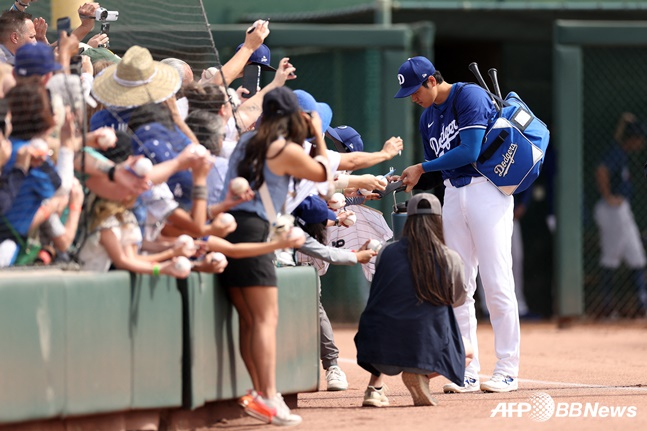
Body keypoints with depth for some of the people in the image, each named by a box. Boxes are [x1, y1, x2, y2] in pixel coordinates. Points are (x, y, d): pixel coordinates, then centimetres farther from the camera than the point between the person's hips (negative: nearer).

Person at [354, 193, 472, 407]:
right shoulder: (450, 259, -3)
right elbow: (458, 299, 16)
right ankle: (421, 374, -2)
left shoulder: (387, 253, 2)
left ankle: (375, 388, 17)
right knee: (467, 351, 29)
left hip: (381, 352, 3)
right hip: (426, 347, -3)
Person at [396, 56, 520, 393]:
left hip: (487, 191, -8)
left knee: (497, 283, -8)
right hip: (452, 196, 8)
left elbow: (470, 152, -19)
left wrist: (422, 168, -12)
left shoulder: (470, 97, -10)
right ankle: (467, 373, 8)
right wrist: (411, 180, 0)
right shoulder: (428, 117, 15)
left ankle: (507, 370, -5)